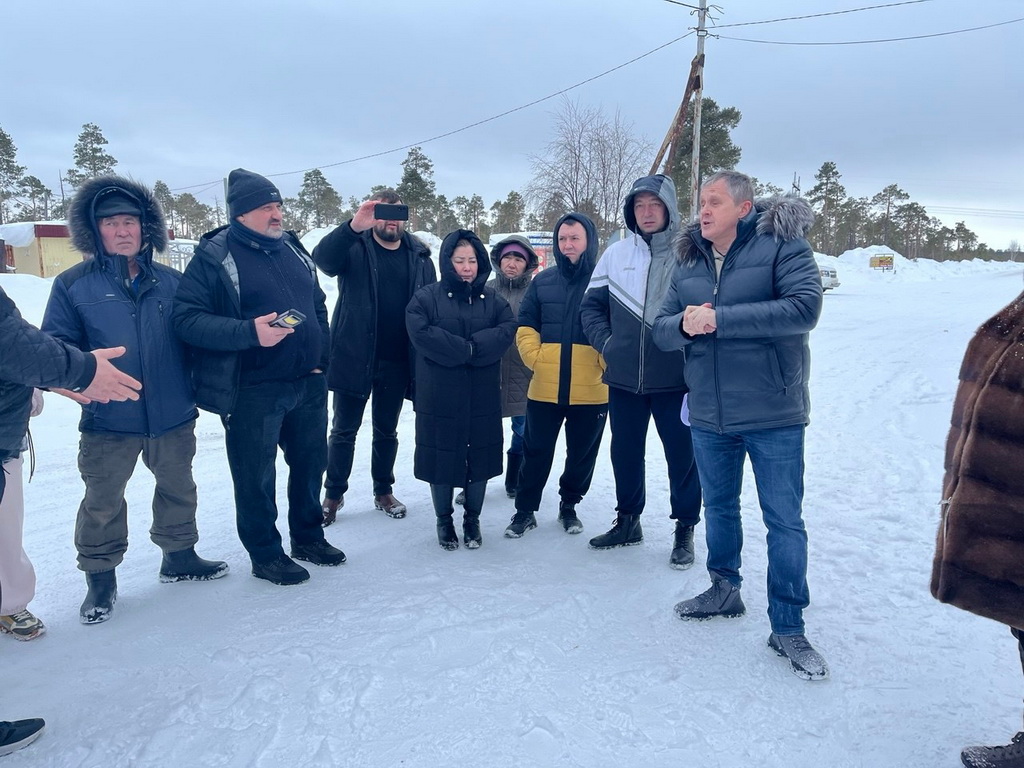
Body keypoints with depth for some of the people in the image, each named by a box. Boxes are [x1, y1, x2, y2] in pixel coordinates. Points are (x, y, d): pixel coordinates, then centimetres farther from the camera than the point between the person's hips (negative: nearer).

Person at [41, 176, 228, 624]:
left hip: (174, 416, 3)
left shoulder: (170, 281, 4)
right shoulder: (73, 285, -3)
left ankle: (179, 557, 38)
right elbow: (55, 347, -4)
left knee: (178, 488, 17)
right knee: (102, 502, 8)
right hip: (107, 421, -2)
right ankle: (100, 577, 28)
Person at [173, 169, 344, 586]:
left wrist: (320, 359, 8)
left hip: (306, 384, 6)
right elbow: (186, 318, -17)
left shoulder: (292, 248, 9)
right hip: (251, 392, -6)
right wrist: (249, 332, -27)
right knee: (256, 476, 5)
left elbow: (318, 306, 17)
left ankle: (308, 536, 37)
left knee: (311, 462, 17)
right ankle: (265, 553, 24)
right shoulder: (214, 256, -10)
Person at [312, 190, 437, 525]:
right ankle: (333, 495, 23)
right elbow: (323, 258, -24)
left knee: (387, 431, 16)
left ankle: (384, 491, 30)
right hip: (353, 357, -2)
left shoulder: (419, 256, 5)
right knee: (344, 430, 9)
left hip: (397, 362, 2)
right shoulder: (355, 248, -3)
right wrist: (353, 227, -41)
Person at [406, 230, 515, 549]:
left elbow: (507, 330, -7)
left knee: (480, 458, 8)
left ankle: (472, 520, 28)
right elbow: (421, 333, -16)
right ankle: (444, 520, 26)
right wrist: (467, 349, -16)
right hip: (439, 396, -2)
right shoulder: (426, 297, 0)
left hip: (483, 397, 2)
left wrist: (469, 347, -18)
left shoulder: (492, 299, 9)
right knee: (442, 457, 6)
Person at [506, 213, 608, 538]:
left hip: (591, 390, -1)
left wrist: (606, 362, -11)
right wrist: (534, 357, -2)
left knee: (582, 454, 13)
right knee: (535, 452, 10)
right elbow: (525, 326, 11)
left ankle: (569, 506, 33)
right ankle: (525, 510, 25)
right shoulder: (543, 282, 8)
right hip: (544, 388, 2)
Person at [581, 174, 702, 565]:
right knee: (625, 451, 15)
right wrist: (606, 341, 1)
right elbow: (591, 305, 13)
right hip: (623, 377, 4)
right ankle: (628, 520, 34)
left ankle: (685, 529, 23)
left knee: (682, 453, 6)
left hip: (675, 378, -4)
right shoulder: (616, 254, 6)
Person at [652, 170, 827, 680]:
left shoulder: (781, 245, -9)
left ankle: (787, 628, 16)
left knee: (784, 520, 2)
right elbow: (661, 331, 7)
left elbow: (804, 307, -24)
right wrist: (685, 324, -17)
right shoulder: (689, 262, 8)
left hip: (772, 414, -5)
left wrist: (718, 318, -25)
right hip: (708, 415, 6)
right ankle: (725, 590, 41)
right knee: (718, 506, 20)